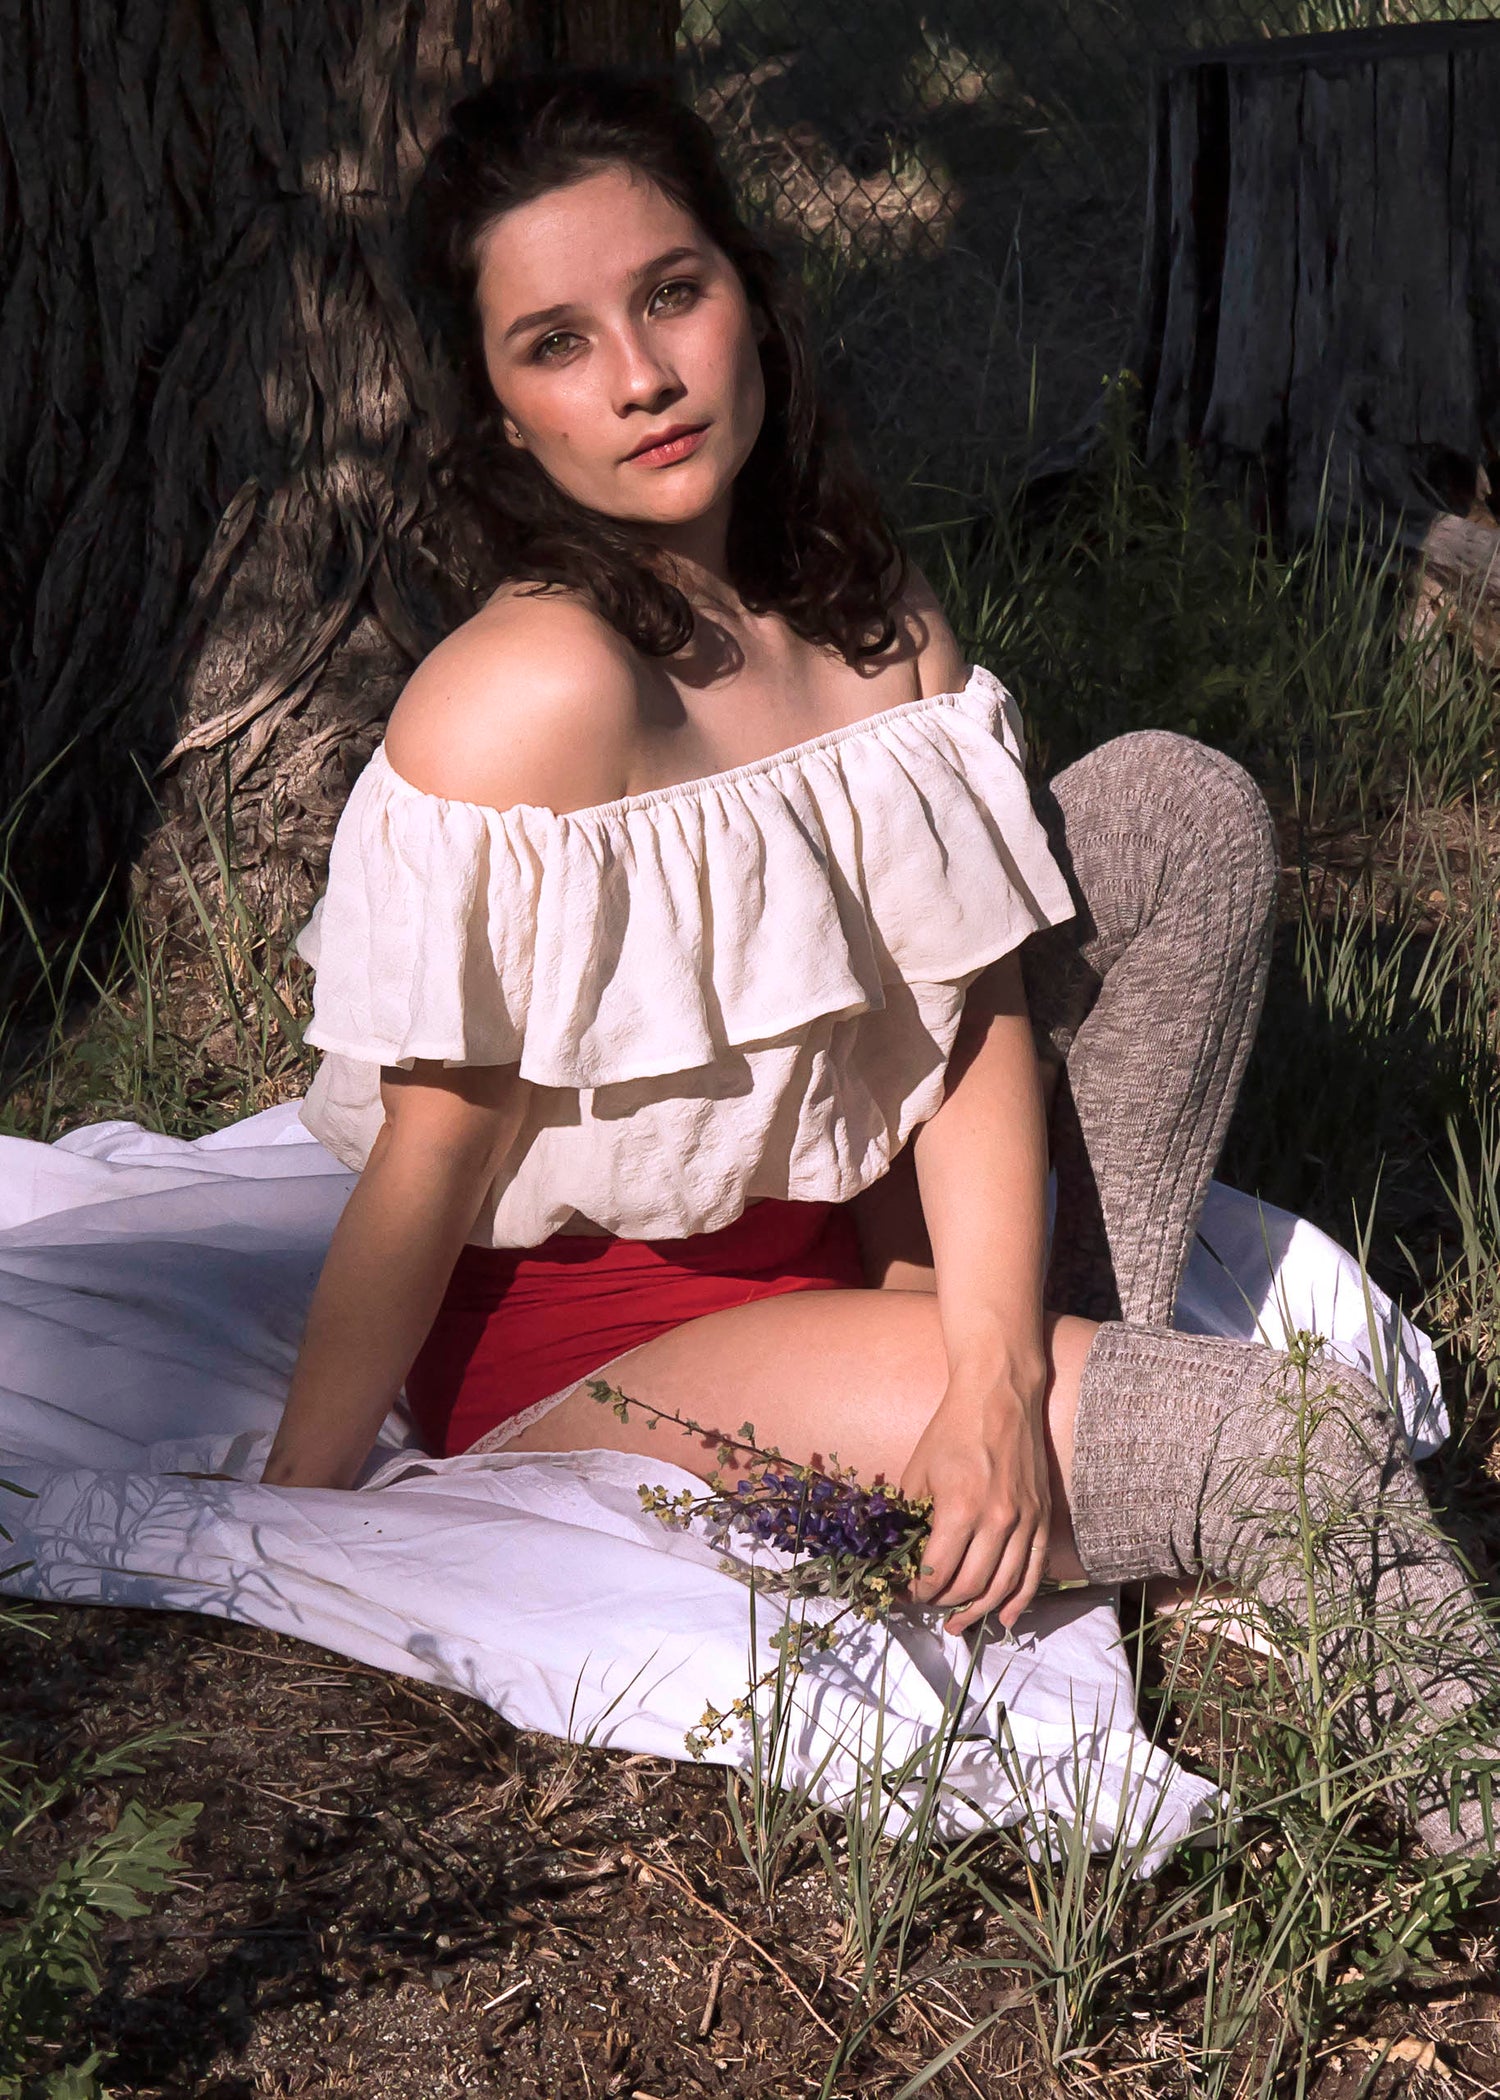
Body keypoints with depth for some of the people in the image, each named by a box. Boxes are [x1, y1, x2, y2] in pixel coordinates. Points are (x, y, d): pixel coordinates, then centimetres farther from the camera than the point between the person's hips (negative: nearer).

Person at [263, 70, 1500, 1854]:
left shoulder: (875, 628, -3)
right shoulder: (533, 695, -26)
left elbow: (977, 1024, -8)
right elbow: (426, 1162, -22)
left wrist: (997, 1381, -21)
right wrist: (291, 1508, -14)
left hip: (849, 1225, 8)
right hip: (586, 1337, -8)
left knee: (1184, 807, -2)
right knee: (1293, 1442, -21)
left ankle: (1069, 1398, -1)